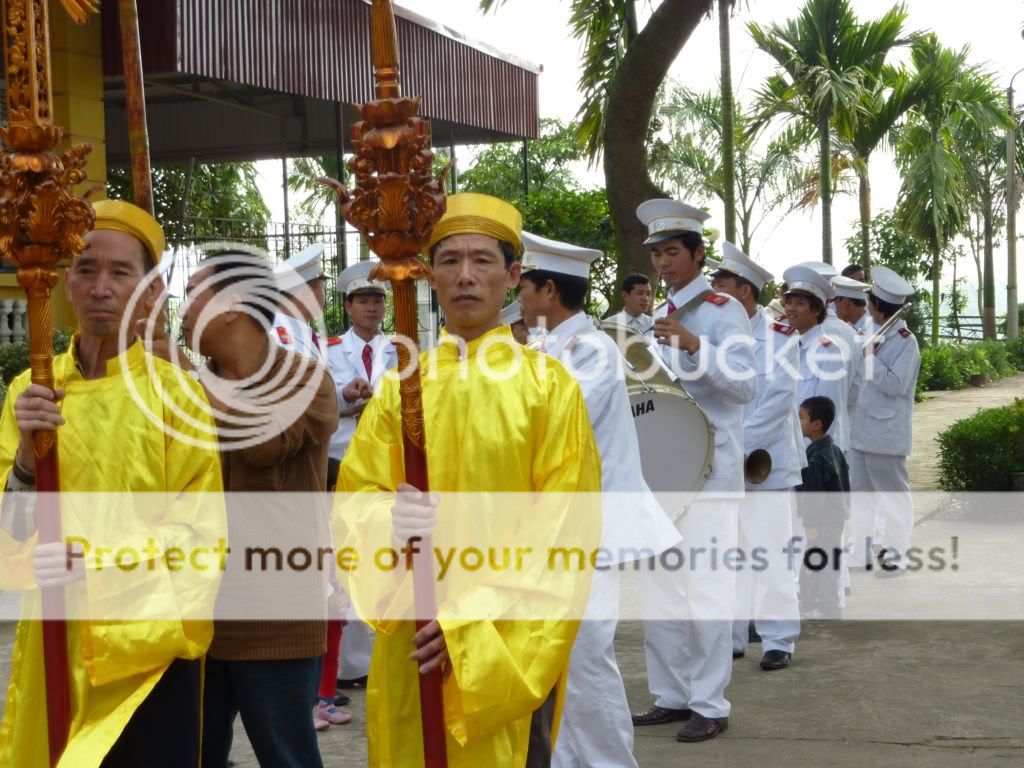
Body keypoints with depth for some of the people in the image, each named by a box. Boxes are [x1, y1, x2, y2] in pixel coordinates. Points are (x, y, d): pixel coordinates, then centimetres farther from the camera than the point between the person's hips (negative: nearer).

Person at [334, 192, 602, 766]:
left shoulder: (549, 385, -4)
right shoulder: (400, 387, 8)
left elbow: (564, 528, -8)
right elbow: (354, 500, 5)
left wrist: (472, 622, -15)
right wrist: (390, 523, -19)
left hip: (511, 642, -3)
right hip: (412, 637, 3)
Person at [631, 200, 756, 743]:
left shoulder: (724, 311, -6)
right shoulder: (663, 315, 16)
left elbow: (745, 386, -17)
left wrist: (695, 345, -28)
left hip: (708, 473, -8)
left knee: (704, 593, -6)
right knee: (659, 591, 10)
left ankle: (710, 705, 2)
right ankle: (671, 696, 20)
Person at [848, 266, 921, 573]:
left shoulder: (905, 341, -12)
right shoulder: (876, 336, 12)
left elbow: (896, 384, -19)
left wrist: (869, 357, -17)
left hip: (886, 433, -9)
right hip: (862, 431, 9)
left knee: (893, 494, 2)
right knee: (862, 493, 13)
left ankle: (896, 554, 11)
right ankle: (860, 553, 20)